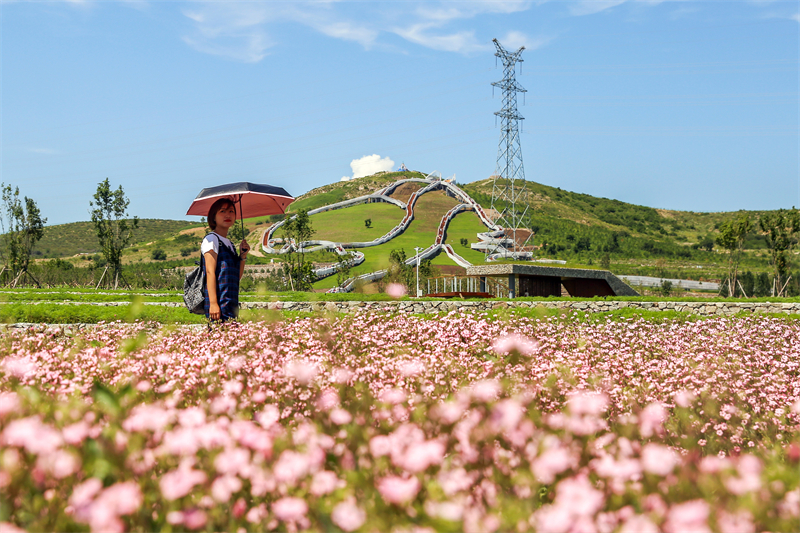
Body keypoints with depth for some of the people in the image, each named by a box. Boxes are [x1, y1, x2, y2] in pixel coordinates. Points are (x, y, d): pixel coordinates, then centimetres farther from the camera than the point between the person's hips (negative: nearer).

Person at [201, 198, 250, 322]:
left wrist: (243, 255, 6)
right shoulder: (211, 239, -2)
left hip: (231, 305, 8)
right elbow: (210, 272, -12)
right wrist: (213, 303, -20)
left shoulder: (229, 243, 21)